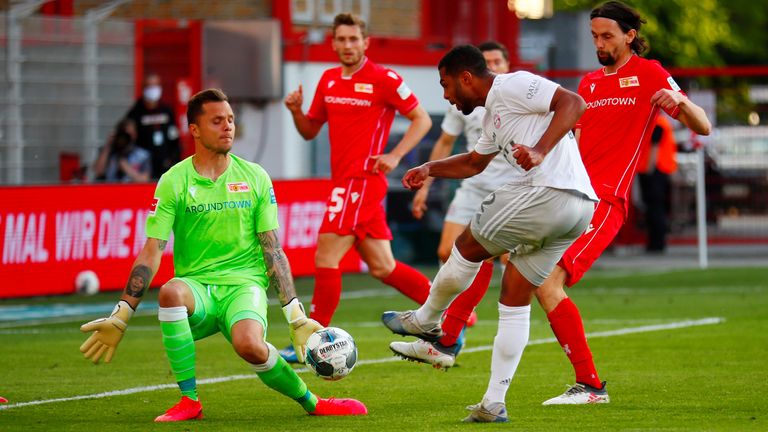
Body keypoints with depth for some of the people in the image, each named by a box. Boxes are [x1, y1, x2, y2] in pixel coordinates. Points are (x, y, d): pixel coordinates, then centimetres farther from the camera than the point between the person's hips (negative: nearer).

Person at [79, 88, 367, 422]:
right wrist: (120, 316, -7)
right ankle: (189, 402, -24)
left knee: (249, 344, -34)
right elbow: (152, 252, 0)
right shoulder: (174, 181, 2)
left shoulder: (255, 178, 6)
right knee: (171, 291, -37)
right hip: (196, 285, 1)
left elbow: (272, 249, 7)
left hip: (245, 284, 0)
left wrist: (295, 315, 1)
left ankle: (312, 403, -7)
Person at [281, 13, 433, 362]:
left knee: (326, 258, -9)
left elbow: (422, 119, -4)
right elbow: (310, 131, 20)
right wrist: (296, 111, -1)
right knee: (382, 267, 11)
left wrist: (395, 155, -15)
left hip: (362, 179, -8)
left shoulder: (384, 80, -8)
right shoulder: (328, 80, 13)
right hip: (344, 180, 8)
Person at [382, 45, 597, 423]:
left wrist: (541, 152, -25)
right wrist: (431, 169, 34)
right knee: (515, 303, 12)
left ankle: (425, 321, 30)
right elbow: (474, 162, 47)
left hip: (546, 192, -10)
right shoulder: (494, 116, 28)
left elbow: (573, 102, -15)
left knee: (467, 248, 9)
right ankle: (493, 404, 11)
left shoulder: (512, 86, -2)